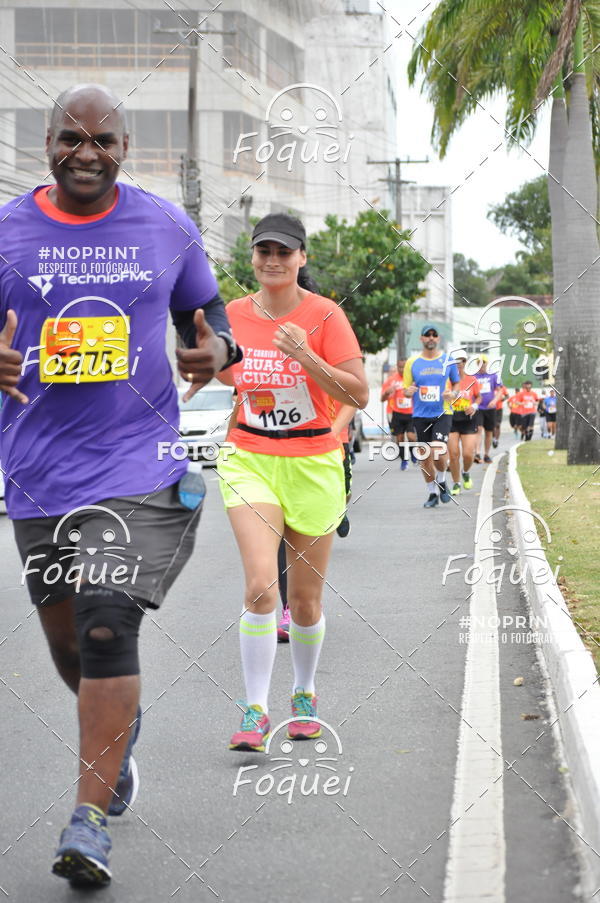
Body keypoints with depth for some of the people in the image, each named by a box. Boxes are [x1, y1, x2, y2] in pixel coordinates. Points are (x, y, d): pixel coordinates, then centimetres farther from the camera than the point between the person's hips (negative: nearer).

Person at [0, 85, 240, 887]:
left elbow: (207, 312, 15)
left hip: (139, 463, -2)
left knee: (107, 631, -16)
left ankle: (90, 818, -11)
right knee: (68, 644, 14)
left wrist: (218, 349, -9)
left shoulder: (166, 227, 3)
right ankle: (121, 725, 48)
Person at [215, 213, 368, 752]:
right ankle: (255, 711, -11)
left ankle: (305, 695, 31)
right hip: (250, 460, 1)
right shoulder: (233, 315, 3)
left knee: (305, 598, 7)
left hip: (312, 464, -1)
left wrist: (305, 357, -23)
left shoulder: (324, 315, -7)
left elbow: (359, 395, -12)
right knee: (261, 583, -17)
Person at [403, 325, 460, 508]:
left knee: (439, 453, -17)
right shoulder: (412, 363, 4)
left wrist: (453, 394, -7)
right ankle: (432, 493, 21)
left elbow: (456, 383, 15)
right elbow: (406, 390, 9)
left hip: (442, 413, -2)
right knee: (425, 456, 5)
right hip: (420, 415, 2)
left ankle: (441, 481, 12)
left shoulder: (448, 361, 4)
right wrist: (408, 391, -15)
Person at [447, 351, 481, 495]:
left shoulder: (472, 380, 1)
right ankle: (456, 484, 14)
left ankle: (466, 473, 27)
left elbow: (478, 397, 15)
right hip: (451, 420, -1)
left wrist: (474, 406, -4)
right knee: (453, 454, -3)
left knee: (468, 454, -6)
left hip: (468, 420, 1)